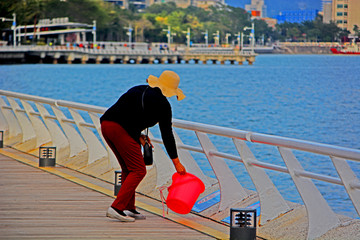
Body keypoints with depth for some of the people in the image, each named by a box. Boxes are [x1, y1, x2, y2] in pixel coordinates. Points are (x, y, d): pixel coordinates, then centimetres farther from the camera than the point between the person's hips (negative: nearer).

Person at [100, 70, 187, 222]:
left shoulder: (138, 90, 25)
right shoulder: (162, 104, 4)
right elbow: (167, 134, 5)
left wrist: (138, 134, 23)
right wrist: (176, 162, 11)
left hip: (106, 124, 8)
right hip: (122, 131, -8)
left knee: (128, 168, 19)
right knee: (138, 171, 0)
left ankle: (129, 209, 18)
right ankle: (116, 208, -11)